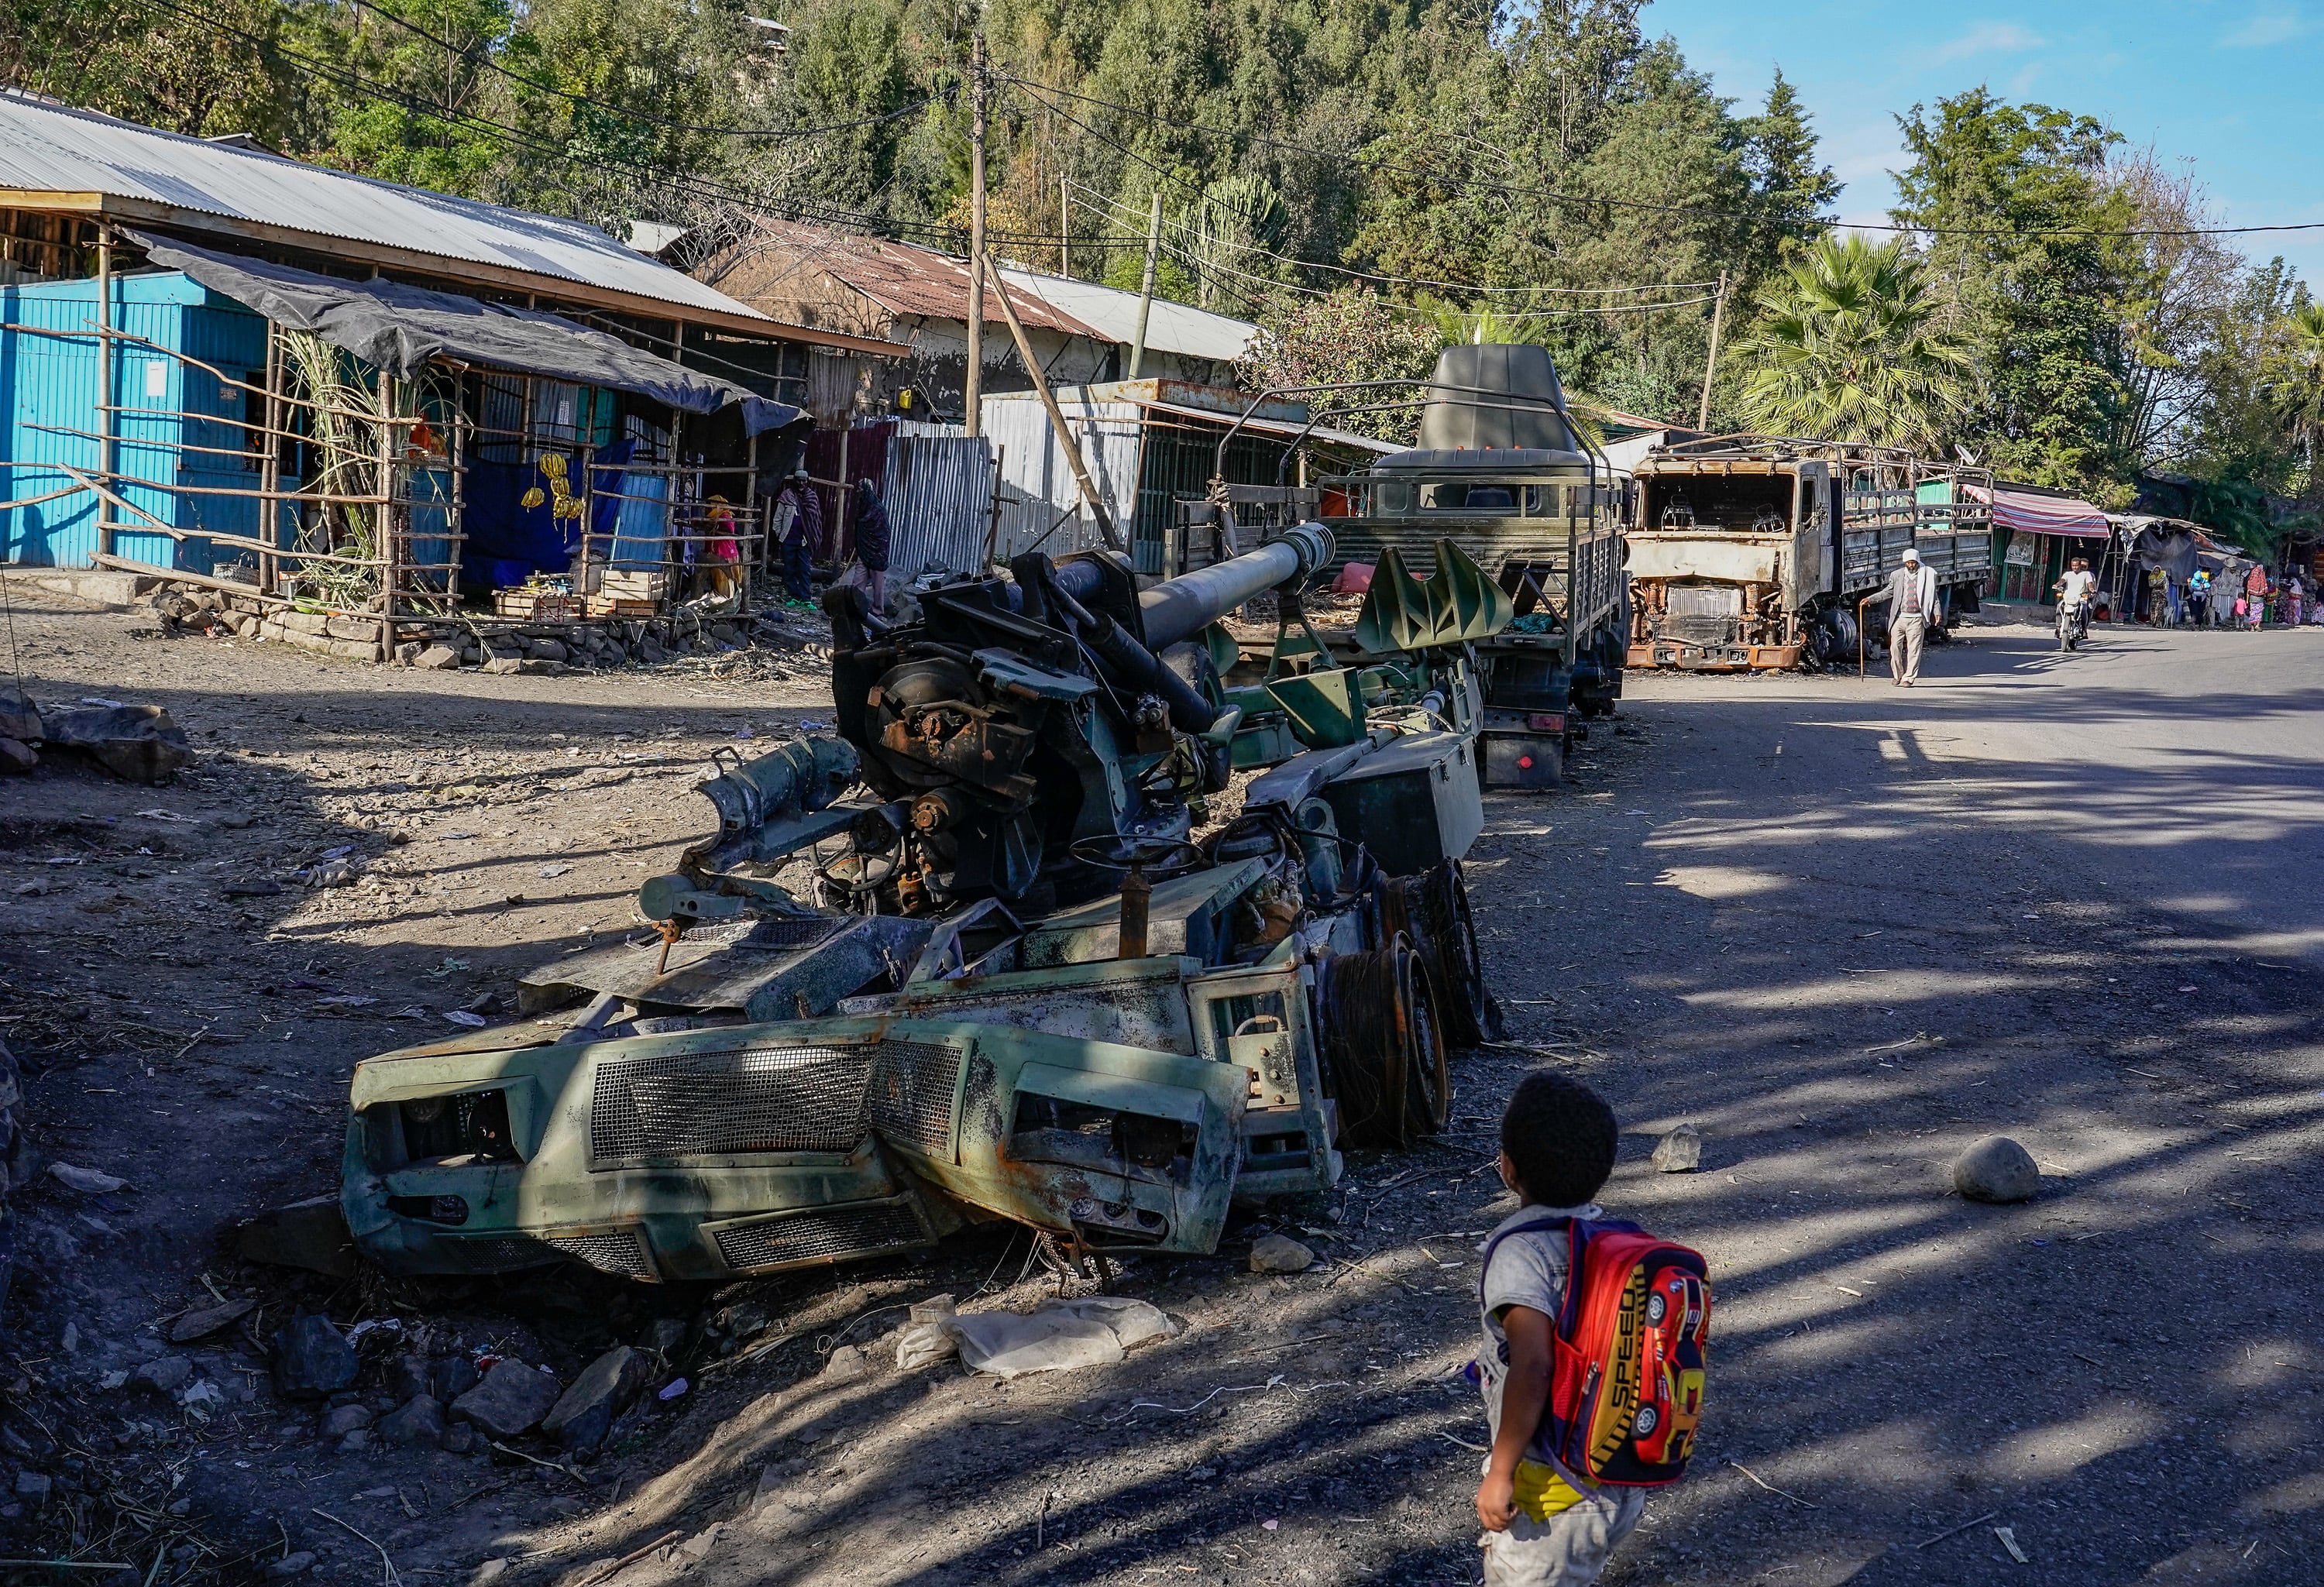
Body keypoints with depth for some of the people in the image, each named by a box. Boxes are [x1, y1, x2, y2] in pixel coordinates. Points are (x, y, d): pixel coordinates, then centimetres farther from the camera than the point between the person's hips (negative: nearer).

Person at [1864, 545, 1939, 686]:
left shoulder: (1928, 575, 6)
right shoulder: (1897, 575, 10)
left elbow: (1933, 596, 10)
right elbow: (1888, 592, 18)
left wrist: (1936, 612, 0)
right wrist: (1870, 600, 9)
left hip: (1916, 619, -2)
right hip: (1899, 617, 2)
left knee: (1913, 650, -2)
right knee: (1895, 647, -2)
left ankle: (1908, 678, 4)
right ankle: (1897, 675, 15)